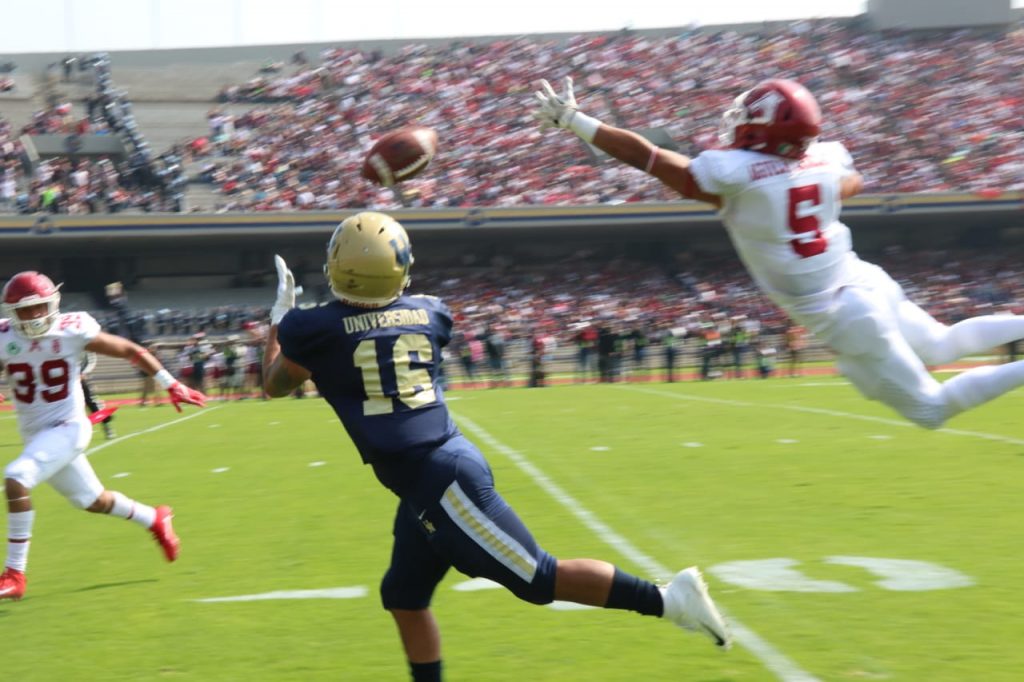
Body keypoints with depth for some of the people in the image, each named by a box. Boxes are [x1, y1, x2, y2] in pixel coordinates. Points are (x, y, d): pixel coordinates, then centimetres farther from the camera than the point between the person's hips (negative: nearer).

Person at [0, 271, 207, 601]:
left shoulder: (72, 331, -13)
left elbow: (131, 351, -4)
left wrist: (172, 385, 0)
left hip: (66, 428, -5)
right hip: (35, 436, 5)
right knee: (92, 501, 18)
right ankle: (154, 519, 46)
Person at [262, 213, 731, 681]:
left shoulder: (315, 330, -7)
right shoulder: (426, 314, 7)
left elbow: (274, 384, 14)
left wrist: (280, 314, 29)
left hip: (438, 479, -7)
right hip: (443, 471, 7)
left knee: (538, 579, -5)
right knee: (404, 597, 17)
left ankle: (666, 598, -7)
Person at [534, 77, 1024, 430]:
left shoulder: (735, 174, -21)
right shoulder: (825, 159, -4)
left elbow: (646, 157, -15)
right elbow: (853, 184, 22)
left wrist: (571, 119, -8)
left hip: (840, 316, -6)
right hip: (865, 282, 6)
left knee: (930, 408, 4)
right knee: (941, 346, 30)